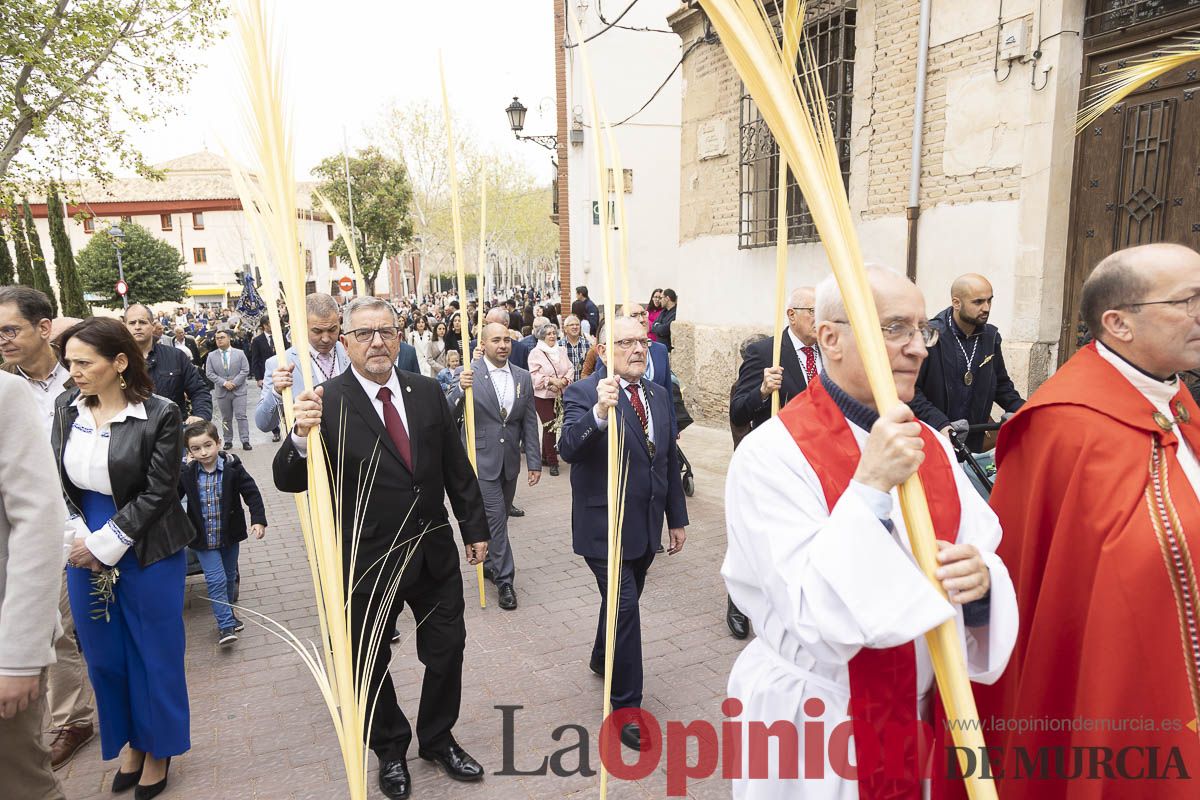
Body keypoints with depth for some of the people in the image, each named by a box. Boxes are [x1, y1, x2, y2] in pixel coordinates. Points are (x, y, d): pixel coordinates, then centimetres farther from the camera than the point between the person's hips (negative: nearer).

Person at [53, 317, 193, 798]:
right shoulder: (65, 408, 0)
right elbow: (58, 481, 5)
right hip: (85, 549, 5)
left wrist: (104, 544, -14)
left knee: (155, 654, 10)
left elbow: (158, 493, -13)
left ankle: (159, 748, 32)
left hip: (146, 553, -4)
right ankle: (132, 741, 39)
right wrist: (77, 538, -7)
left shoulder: (160, 415, -15)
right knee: (103, 656, 16)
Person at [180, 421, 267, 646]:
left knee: (230, 576, 18)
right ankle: (226, 624, 1)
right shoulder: (186, 473, -9)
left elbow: (251, 492, -11)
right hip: (203, 538, -1)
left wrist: (258, 519, -19)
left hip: (229, 534, 1)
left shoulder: (232, 467, -13)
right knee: (216, 580, -7)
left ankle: (226, 612, 40)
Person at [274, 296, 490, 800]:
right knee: (371, 664, 17)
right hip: (368, 562, -3)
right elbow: (289, 481, -18)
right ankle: (390, 750, 42)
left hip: (433, 551, 4)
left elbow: (456, 467, 5)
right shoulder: (327, 402, -14)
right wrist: (302, 436, -38)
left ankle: (438, 739, 42)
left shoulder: (427, 392, -2)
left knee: (447, 651, 17)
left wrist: (475, 528, 8)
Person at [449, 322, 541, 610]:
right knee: (495, 518, -4)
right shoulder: (469, 374, -10)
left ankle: (489, 564, 36)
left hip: (509, 461, 5)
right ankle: (504, 578, 8)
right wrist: (461, 389, -35)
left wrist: (534, 461, 3)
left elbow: (530, 423, 6)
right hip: (481, 459, -5)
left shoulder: (523, 377, 3)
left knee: (499, 518, 16)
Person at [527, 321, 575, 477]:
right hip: (543, 396, -5)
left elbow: (570, 369, 7)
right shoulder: (536, 353, -6)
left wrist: (564, 380, -11)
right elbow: (534, 375, -11)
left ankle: (545, 457, 27)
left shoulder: (562, 350, 9)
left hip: (560, 395, 5)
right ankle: (552, 462, -2)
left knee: (550, 426, 12)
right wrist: (551, 380, -20)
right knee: (549, 427, -9)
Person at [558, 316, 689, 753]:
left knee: (623, 602, 21)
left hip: (646, 525, 6)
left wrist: (677, 518, 15)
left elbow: (670, 461, 13)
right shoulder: (583, 393, -12)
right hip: (604, 526, -6)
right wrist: (599, 412, -44)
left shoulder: (659, 395, 7)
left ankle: (602, 660, 48)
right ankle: (627, 708, 11)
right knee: (625, 608, -6)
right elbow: (568, 449, -28)